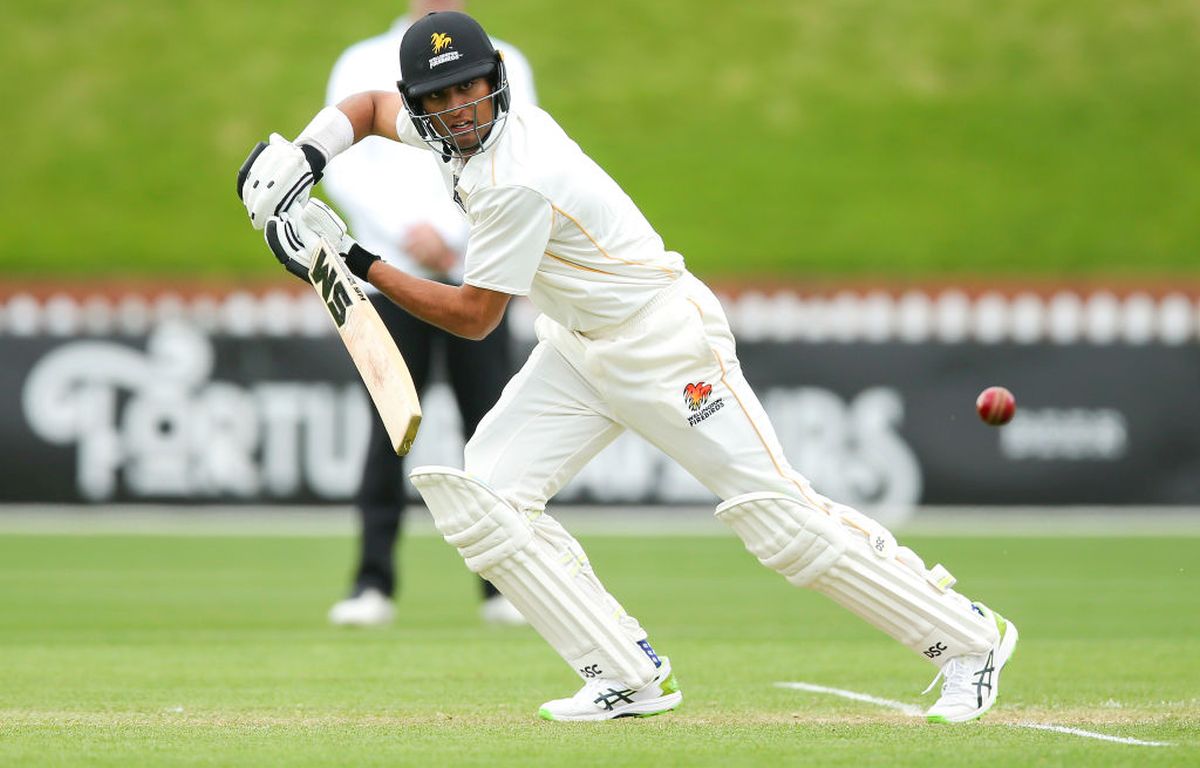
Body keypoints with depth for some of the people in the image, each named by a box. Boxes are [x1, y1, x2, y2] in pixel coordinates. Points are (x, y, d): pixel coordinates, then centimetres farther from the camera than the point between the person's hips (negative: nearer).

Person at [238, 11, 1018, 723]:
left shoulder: (515, 179, -27)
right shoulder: (457, 132, -1)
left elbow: (473, 315, -21)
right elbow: (370, 106, 19)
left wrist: (359, 262, -17)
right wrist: (302, 160, 0)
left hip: (662, 336, -9)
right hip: (578, 349, 9)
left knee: (780, 513, -12)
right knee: (484, 501, -4)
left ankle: (966, 634, -1)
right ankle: (631, 677, -2)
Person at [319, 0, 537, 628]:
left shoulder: (504, 66, 14)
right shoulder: (364, 65, 9)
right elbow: (343, 168, 0)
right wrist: (404, 229, -14)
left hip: (480, 273, 1)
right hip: (393, 270, -1)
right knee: (390, 428, -6)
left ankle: (503, 587, 0)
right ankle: (373, 583, -2)